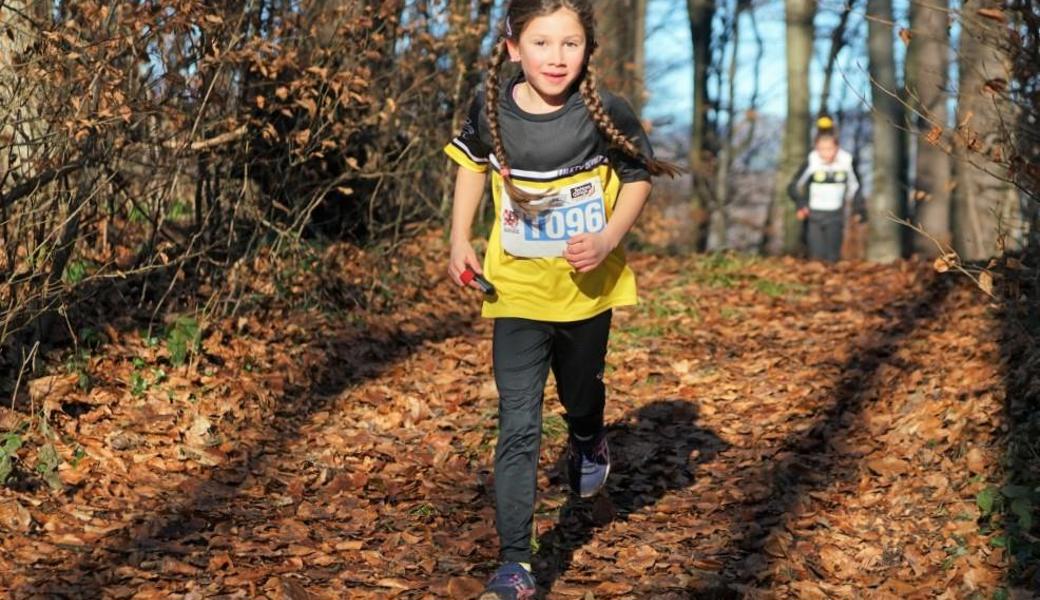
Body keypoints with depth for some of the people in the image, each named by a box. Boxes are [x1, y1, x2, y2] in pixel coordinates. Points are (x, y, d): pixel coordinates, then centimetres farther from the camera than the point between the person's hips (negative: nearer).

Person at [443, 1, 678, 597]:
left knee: (580, 394, 23)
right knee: (518, 427, -6)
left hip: (586, 289, 0)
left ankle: (589, 442, 61)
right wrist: (460, 240, 2)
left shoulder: (605, 113, -18)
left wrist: (609, 238, -18)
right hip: (516, 292, 0)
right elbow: (473, 162, 10)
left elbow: (639, 176, -2)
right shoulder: (491, 108, -11)